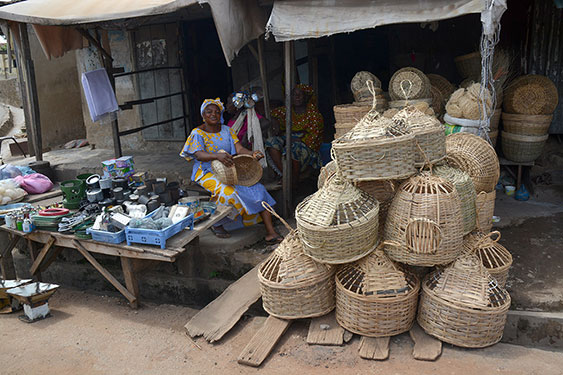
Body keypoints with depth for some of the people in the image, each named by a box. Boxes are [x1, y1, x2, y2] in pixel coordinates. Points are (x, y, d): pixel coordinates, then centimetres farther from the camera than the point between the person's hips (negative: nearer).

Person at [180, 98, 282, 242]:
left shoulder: (226, 130, 11)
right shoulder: (198, 133, -4)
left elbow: (239, 148, -1)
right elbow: (199, 155, -22)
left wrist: (252, 154, -25)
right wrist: (217, 156, -43)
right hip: (207, 173, -5)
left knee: (257, 189, -17)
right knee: (229, 192, -35)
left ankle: (270, 232, -19)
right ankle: (217, 224, -7)